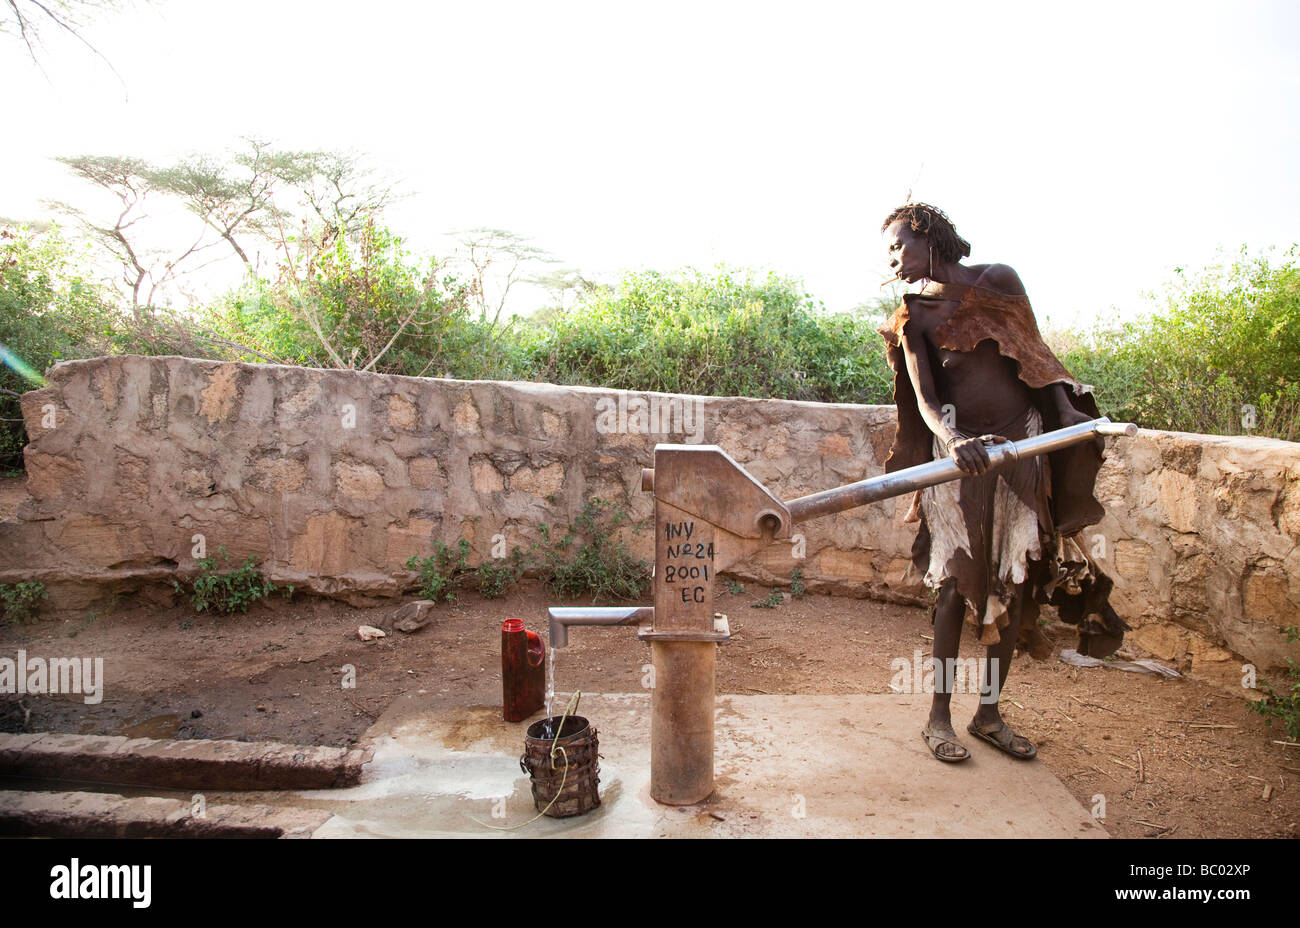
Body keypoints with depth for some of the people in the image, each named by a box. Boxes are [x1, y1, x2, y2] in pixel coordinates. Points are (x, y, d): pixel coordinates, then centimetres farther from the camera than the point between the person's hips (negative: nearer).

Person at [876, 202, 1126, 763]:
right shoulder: (913, 318, -1)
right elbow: (923, 399, -14)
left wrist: (1067, 409, 0)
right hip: (960, 453, -2)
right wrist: (952, 440, -31)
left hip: (1023, 445, 2)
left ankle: (989, 713, 15)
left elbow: (1036, 352, 12)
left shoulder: (999, 280, 5)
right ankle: (939, 716, 4)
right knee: (958, 581, -7)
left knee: (1015, 581, 3)